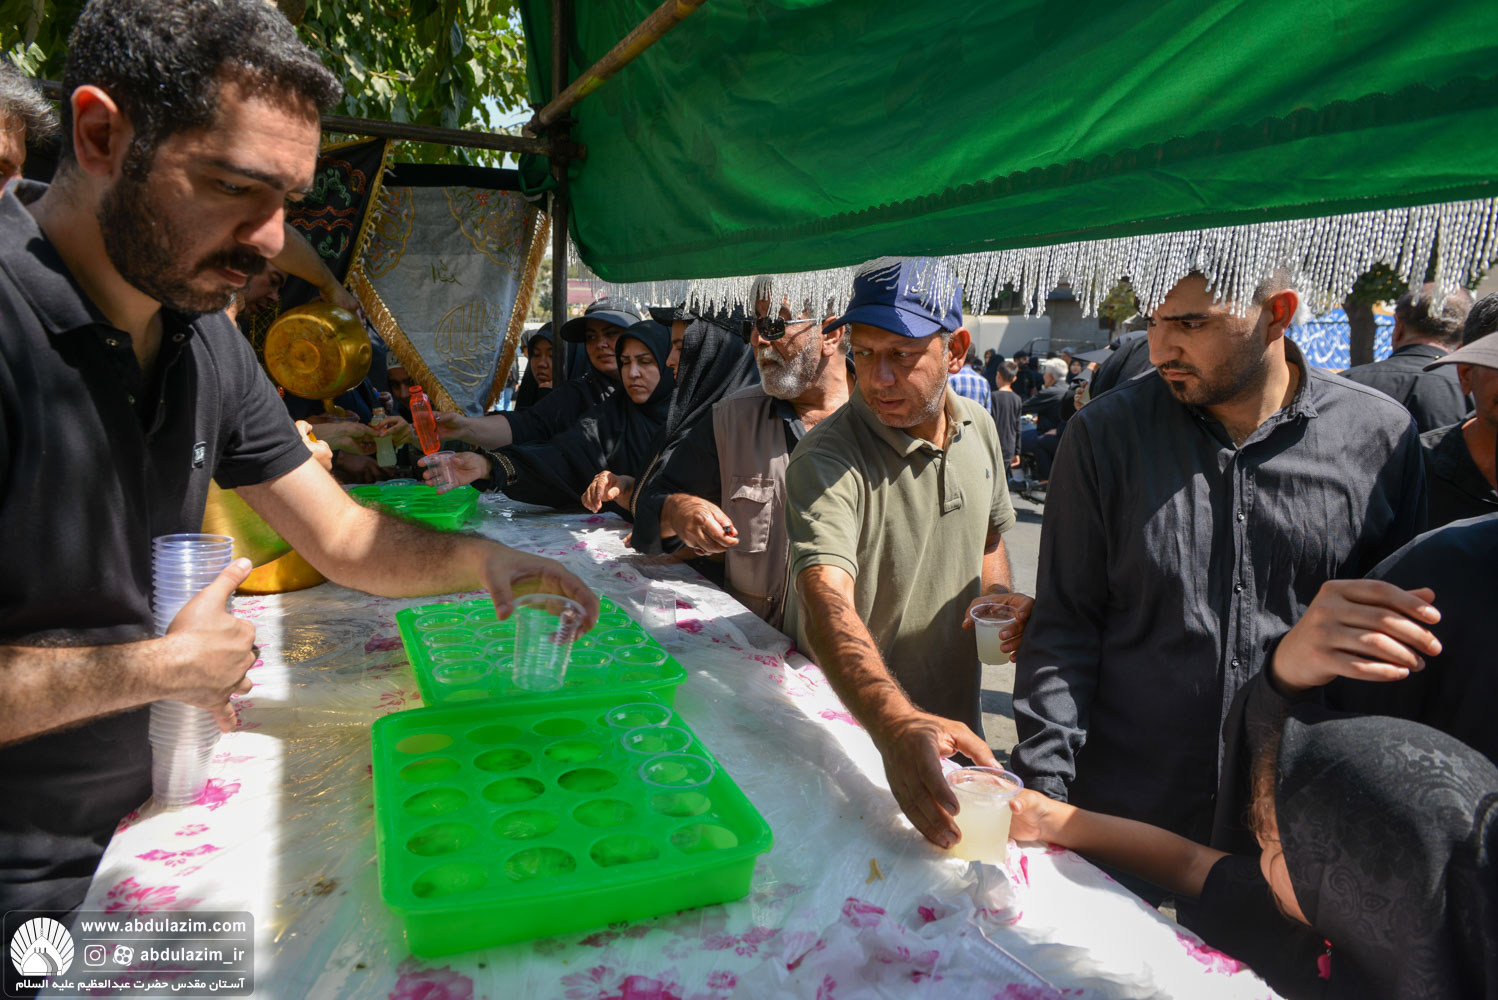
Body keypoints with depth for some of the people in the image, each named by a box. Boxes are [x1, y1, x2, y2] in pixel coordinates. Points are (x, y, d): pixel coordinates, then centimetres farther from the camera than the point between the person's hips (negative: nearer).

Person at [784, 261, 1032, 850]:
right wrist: (896, 724, -57)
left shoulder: (979, 429, -3)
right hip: (849, 729, -5)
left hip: (952, 719, 6)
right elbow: (827, 601, -41)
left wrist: (995, 593, -6)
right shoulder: (826, 459, -26)